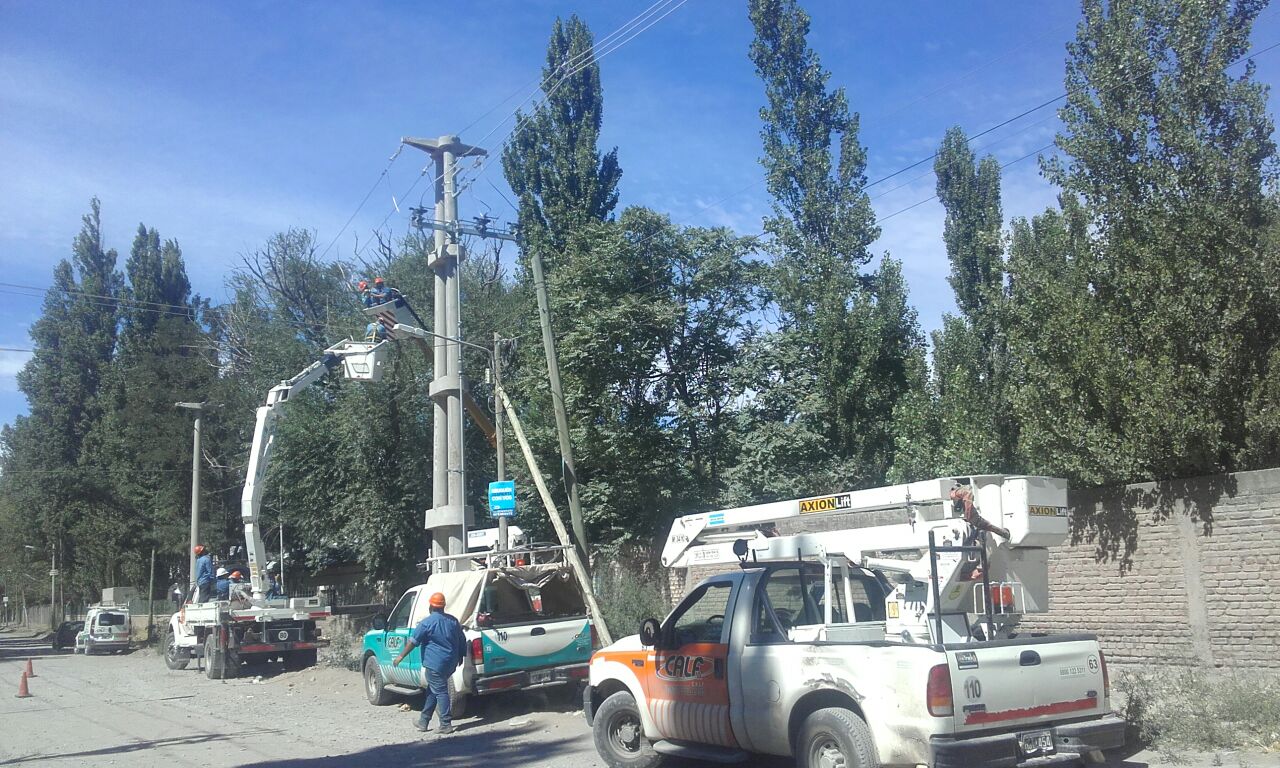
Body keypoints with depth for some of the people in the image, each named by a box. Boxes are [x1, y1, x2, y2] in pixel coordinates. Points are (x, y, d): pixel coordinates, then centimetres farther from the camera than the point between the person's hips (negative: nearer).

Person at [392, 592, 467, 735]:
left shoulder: (427, 622, -11)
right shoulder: (453, 621, 9)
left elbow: (413, 641, -10)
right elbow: (462, 641, 15)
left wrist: (401, 656, -3)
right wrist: (461, 658, 27)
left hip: (435, 664, -7)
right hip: (451, 663, 7)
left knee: (440, 692, -3)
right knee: (432, 690, 17)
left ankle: (446, 725, -3)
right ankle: (423, 721, 23)